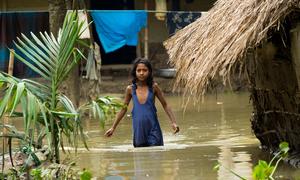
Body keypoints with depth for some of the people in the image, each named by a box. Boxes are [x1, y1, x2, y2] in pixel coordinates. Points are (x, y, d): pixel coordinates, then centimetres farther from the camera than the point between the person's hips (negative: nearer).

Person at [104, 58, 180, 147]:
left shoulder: (153, 87, -3)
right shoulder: (130, 89, 1)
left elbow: (165, 105, 4)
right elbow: (123, 109, 12)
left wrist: (173, 122, -5)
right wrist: (113, 128, 13)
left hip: (153, 129, -2)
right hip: (138, 130, 2)